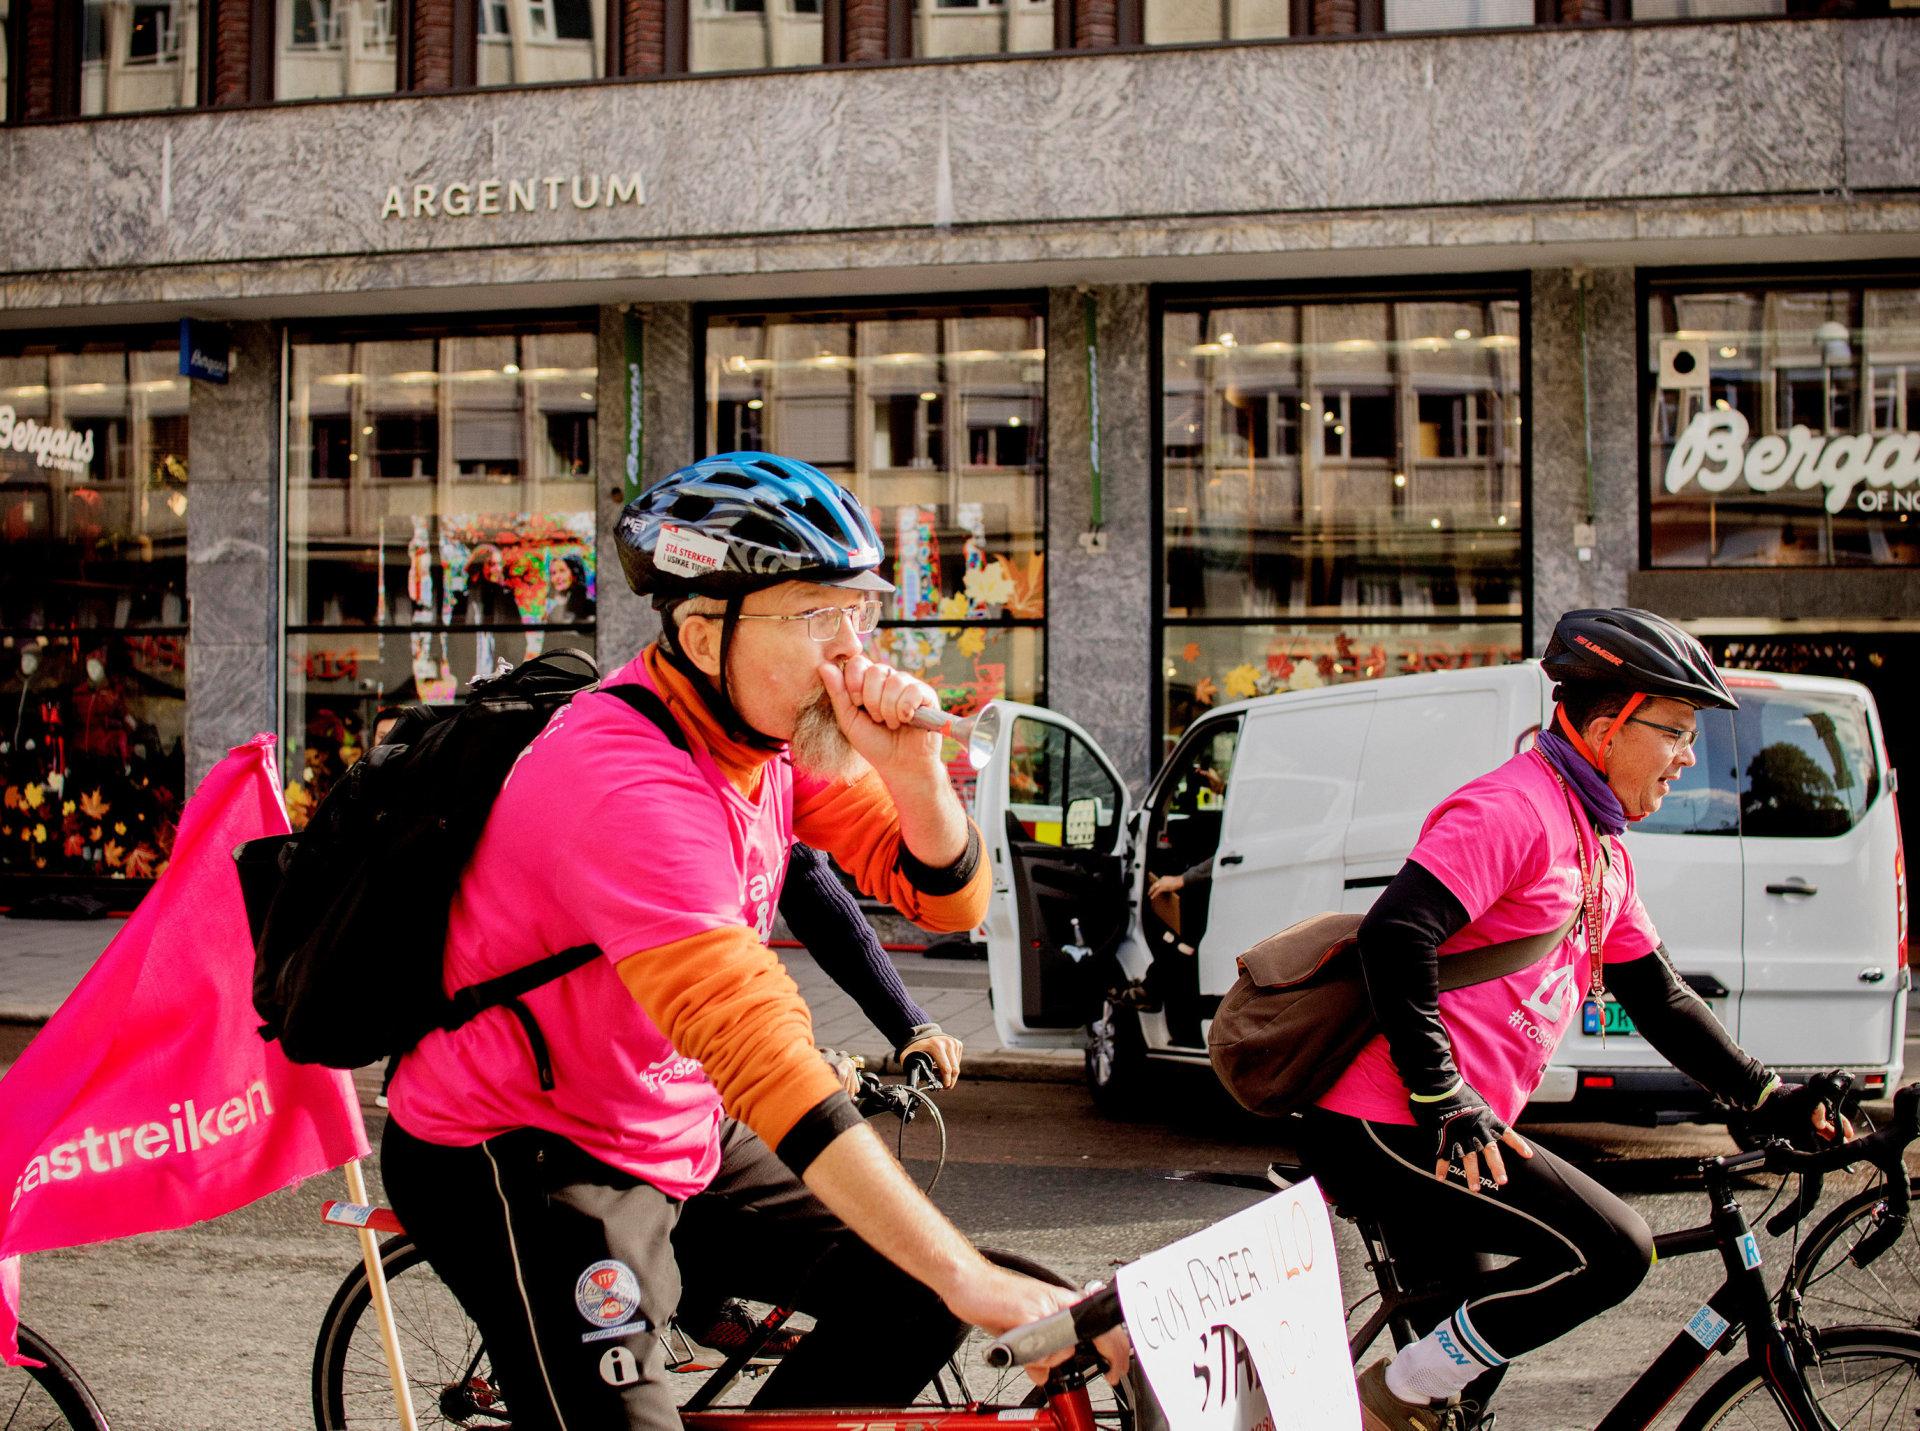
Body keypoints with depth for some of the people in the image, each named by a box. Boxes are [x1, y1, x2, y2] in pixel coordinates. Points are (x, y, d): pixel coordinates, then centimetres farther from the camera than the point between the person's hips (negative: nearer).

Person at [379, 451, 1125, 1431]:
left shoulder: (775, 726, -3)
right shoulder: (632, 786, -30)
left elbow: (948, 899, 0)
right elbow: (761, 1056, -38)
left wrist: (911, 767, -23)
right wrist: (969, 1279, -41)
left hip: (676, 1136, 8)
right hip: (520, 1162, -8)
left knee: (912, 1293, -1)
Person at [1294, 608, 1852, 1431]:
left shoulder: (1603, 853, 18)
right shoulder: (1513, 808, -14)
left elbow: (1659, 997, 23)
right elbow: (1394, 937, -24)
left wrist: (1770, 1098, 16)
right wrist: (1444, 1098, -24)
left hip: (1453, 1136, 11)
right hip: (1387, 1130, -11)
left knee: (1471, 1359, 19)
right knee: (1614, 1251, -15)